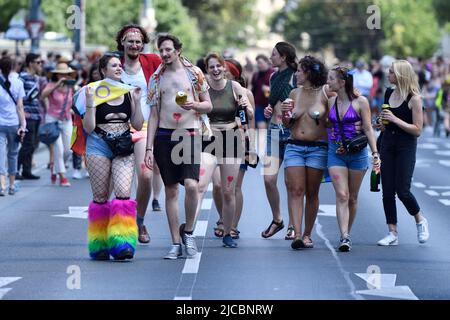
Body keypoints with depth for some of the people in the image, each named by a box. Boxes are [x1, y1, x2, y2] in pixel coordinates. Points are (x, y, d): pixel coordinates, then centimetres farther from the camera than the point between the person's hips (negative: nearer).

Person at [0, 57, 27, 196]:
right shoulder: (18, 83, -3)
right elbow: (19, 106, -4)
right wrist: (23, 125, -1)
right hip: (14, 123, 1)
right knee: (13, 154, 15)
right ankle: (12, 186, 22)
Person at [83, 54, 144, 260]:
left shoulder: (128, 93, 8)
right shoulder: (95, 93, -1)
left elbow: (138, 125, 7)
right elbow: (89, 128, -7)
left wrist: (137, 101, -4)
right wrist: (90, 102, -18)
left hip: (123, 148, 2)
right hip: (99, 147, -2)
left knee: (123, 193, -14)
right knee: (100, 197, 3)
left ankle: (122, 243, -14)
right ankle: (99, 245, 14)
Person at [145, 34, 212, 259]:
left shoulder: (194, 73, 5)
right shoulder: (156, 78, 11)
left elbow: (208, 106, 9)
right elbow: (153, 115, 12)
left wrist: (194, 105, -14)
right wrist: (149, 148, 5)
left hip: (189, 134, -2)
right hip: (164, 136, 2)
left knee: (191, 185, -19)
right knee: (171, 190, 3)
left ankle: (188, 231, 3)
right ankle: (176, 243, 8)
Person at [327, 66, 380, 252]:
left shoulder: (360, 102, -5)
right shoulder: (331, 101, 6)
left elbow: (368, 129, -4)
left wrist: (375, 153, -9)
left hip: (357, 153, -2)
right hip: (335, 153, 2)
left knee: (352, 198, 8)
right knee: (341, 195, -11)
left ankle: (347, 235, 20)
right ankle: (344, 237, -18)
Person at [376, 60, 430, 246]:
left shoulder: (414, 99, -10)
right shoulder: (388, 94, 9)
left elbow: (418, 130, -13)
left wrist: (395, 119, -19)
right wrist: (382, 124, 3)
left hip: (406, 147, -6)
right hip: (387, 144, 6)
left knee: (402, 191, -8)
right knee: (387, 191, 2)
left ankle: (420, 220, 18)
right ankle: (393, 234, 8)